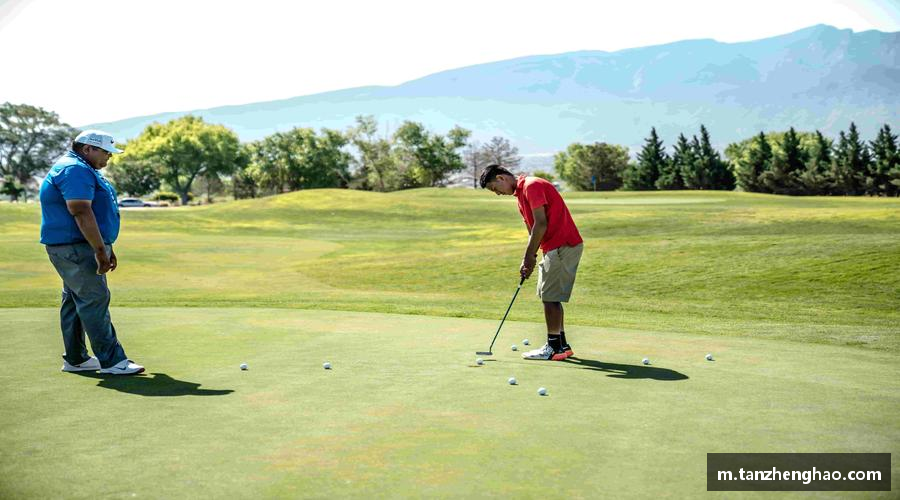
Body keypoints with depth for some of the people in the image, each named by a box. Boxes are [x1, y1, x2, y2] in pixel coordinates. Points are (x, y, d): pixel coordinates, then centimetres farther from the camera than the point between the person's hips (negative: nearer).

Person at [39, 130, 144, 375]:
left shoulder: (83, 170, 20)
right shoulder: (74, 170, -16)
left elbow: (96, 214, 24)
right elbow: (81, 212, -25)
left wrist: (106, 248, 23)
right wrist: (100, 250, -26)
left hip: (79, 247, 11)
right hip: (74, 247, -11)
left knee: (75, 301, 13)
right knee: (95, 300, -11)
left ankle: (75, 359, 19)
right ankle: (111, 361, -11)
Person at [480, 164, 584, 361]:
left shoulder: (532, 186, -14)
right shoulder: (520, 194, 17)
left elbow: (541, 224, -20)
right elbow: (533, 231, 18)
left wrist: (529, 256, -14)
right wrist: (528, 261, 8)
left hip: (563, 246, -10)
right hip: (554, 247, 10)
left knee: (550, 297, -5)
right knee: (549, 296, 14)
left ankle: (554, 348, 3)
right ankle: (561, 344, 21)